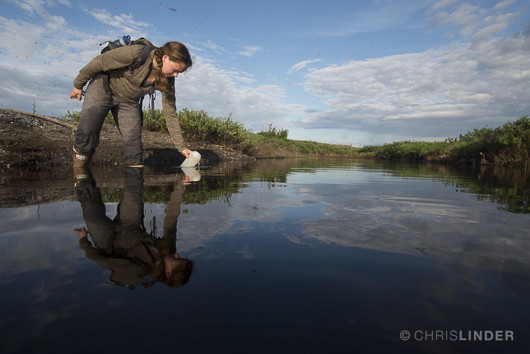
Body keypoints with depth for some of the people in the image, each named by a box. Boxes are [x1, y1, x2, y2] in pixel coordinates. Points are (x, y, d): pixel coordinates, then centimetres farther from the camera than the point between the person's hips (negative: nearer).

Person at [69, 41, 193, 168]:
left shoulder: (167, 79, -13)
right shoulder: (136, 53, -28)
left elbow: (170, 113, -9)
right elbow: (99, 62, -16)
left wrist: (181, 147, -12)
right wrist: (78, 84, -3)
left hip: (129, 102, 4)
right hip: (103, 87, -3)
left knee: (134, 142, -8)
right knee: (88, 129, -18)